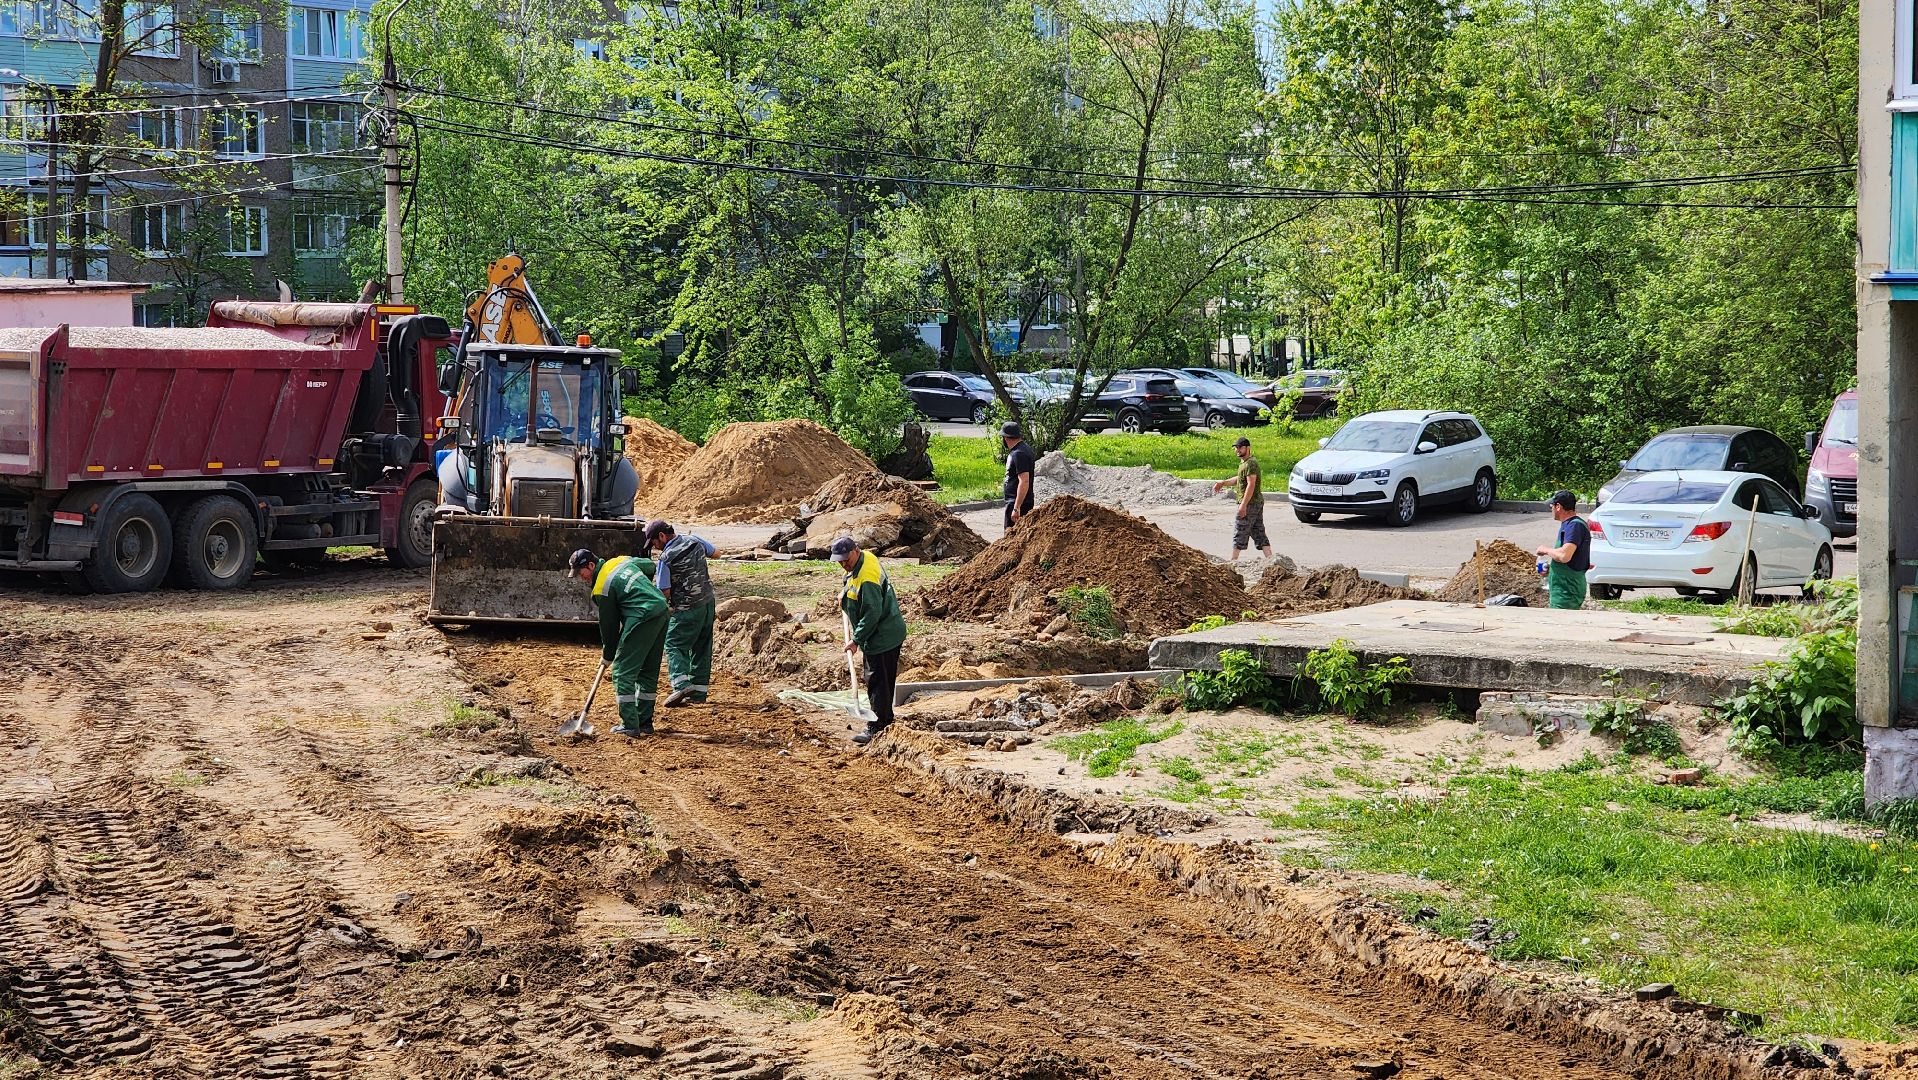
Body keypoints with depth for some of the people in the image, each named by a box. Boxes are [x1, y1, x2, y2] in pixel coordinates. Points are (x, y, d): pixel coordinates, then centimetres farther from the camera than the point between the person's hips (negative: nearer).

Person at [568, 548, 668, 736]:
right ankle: (645, 722, 21)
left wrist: (608, 655, 13)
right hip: (662, 611, 9)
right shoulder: (622, 560, 15)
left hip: (642, 620, -9)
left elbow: (608, 624, 0)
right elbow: (650, 566, 30)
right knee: (649, 671, 17)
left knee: (622, 671, -2)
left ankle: (629, 725, -5)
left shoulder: (601, 589, -7)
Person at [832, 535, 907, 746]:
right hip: (890, 632, 11)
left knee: (877, 681, -9)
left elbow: (872, 614, -28)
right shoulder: (866, 557, 4)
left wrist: (856, 640, -23)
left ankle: (875, 727, -7)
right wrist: (846, 594, 20)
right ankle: (886, 720, 29)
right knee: (885, 680, 19)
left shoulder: (867, 578, -27)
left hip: (882, 637, -11)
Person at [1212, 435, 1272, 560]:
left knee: (1239, 531, 0)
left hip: (1250, 503, -10)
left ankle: (1233, 560, 7)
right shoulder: (1244, 462, 16)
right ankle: (1270, 558, 4)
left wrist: (1243, 504, -25)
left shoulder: (1250, 463, -17)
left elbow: (1251, 485, -23)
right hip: (1258, 503, 10)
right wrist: (1223, 483, 22)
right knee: (1259, 533, 9)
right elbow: (1239, 479, 29)